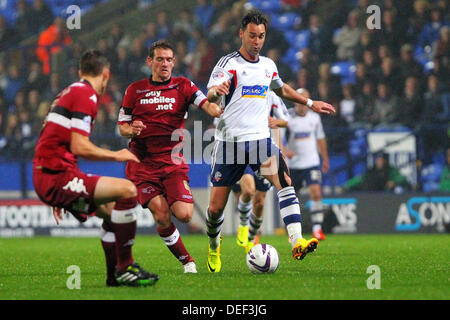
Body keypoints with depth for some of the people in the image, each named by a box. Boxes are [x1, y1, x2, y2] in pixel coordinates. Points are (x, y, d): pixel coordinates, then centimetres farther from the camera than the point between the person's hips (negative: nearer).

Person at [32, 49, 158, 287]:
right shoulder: (85, 94, -9)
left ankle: (114, 276, 24)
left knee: (111, 209, 23)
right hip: (57, 176, -10)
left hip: (46, 178, 10)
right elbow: (79, 147, -19)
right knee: (127, 190, -18)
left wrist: (58, 198, 33)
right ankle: (124, 268, -13)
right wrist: (116, 155, -3)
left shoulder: (68, 93, 21)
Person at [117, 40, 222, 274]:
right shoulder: (135, 90, 8)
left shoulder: (182, 86, 5)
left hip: (172, 162, 0)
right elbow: (122, 126, 11)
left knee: (183, 215, -16)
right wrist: (131, 131, -13)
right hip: (142, 164, 0)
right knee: (162, 216, -14)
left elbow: (206, 105, -12)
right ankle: (186, 261, 3)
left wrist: (218, 110, -35)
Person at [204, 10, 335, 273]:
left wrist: (310, 103, 33)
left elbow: (282, 88, 34)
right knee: (216, 207, 0)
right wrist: (215, 91, -45)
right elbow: (210, 98, -22)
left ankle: (297, 242, -34)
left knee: (284, 180, -24)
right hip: (229, 142, -3)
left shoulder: (268, 65, 12)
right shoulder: (229, 63, -6)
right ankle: (214, 246, 32)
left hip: (260, 140, 3)